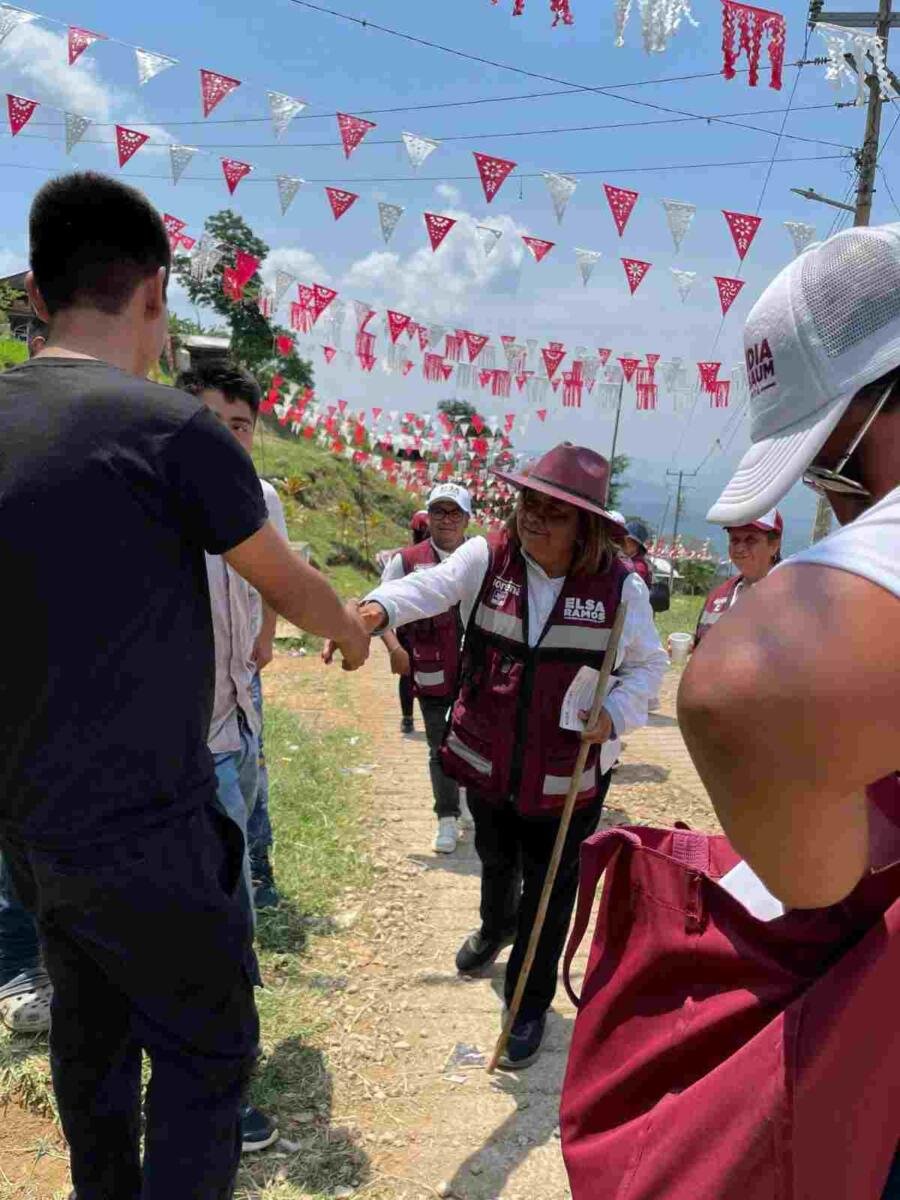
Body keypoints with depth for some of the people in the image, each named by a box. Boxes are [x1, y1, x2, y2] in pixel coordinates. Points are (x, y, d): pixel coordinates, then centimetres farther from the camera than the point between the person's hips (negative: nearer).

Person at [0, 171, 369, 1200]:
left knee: (92, 1036, 23)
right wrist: (353, 634, 18)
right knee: (206, 1050, 10)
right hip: (143, 833, -7)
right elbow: (289, 587, -3)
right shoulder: (169, 428, -16)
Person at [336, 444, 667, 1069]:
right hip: (489, 759, 3)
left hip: (568, 772, -2)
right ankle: (497, 927, 62)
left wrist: (615, 713, -17)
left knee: (550, 887, 9)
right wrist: (378, 607, -45)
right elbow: (429, 586, -24)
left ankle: (531, 1006, 31)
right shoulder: (486, 557, -9)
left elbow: (648, 663, 1)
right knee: (495, 859, 28)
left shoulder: (619, 585, -11)